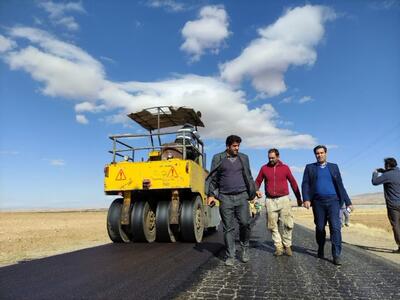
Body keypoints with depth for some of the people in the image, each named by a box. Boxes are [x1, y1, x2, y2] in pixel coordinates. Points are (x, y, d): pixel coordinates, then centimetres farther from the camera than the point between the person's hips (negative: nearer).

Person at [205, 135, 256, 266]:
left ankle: (245, 247, 18)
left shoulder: (243, 158, 11)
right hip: (225, 197, -1)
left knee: (245, 223, -9)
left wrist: (252, 193, 14)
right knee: (228, 228, 3)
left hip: (241, 196, 1)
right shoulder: (218, 158, 4)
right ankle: (230, 256, 15)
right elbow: (213, 178, 5)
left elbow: (248, 177, 17)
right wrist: (210, 195, -2)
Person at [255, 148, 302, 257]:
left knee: (287, 224, -3)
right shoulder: (264, 168, 5)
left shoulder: (285, 167, 4)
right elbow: (258, 181, 9)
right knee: (273, 225, 3)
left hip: (284, 199, -1)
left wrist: (299, 198, 11)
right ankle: (278, 247, 13)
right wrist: (256, 191, -11)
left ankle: (287, 246, 13)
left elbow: (293, 182, 9)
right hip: (270, 200, 1)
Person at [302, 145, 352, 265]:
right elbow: (305, 184, 1)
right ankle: (320, 250, 29)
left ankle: (336, 255, -5)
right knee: (320, 228, 8)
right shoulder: (310, 167, 10)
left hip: (332, 200, 0)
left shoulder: (333, 167, 13)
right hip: (318, 202, 0)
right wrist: (306, 199, -13)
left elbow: (340, 185, 12)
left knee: (335, 227, -11)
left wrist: (348, 201, 8)